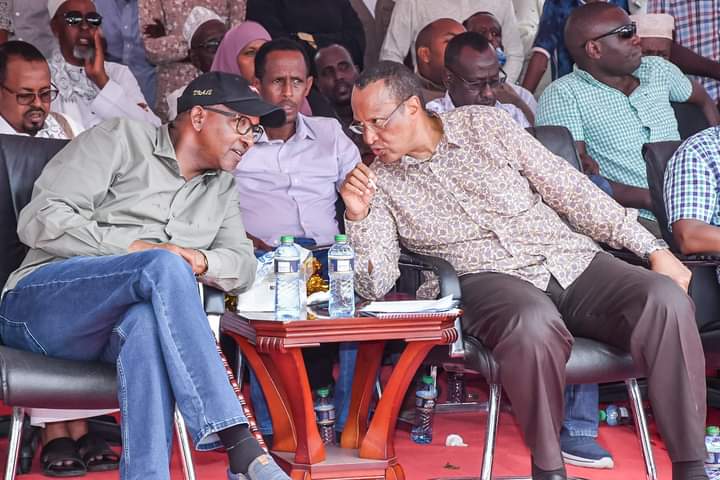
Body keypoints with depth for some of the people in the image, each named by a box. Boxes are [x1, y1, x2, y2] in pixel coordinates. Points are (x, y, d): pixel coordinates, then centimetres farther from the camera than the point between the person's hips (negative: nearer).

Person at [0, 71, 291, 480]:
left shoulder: (222, 189, 25)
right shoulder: (122, 139, 6)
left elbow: (243, 267, 14)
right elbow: (41, 221, -4)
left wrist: (200, 261, -9)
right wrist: (135, 247, -14)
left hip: (128, 326, 4)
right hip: (39, 304, -3)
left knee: (147, 322, -38)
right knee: (162, 266, -35)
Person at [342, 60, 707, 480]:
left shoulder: (484, 125, 7)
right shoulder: (378, 182, 7)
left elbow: (567, 188, 7)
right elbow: (376, 286, 0)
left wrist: (654, 249, 4)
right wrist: (357, 217, -16)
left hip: (570, 258, 2)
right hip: (491, 282, -2)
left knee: (667, 300, -25)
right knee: (533, 324, -39)